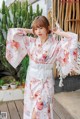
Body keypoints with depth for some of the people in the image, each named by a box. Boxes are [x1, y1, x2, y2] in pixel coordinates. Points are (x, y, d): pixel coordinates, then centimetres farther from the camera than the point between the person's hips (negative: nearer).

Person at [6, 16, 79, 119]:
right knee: (31, 109, 15)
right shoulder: (31, 42, -2)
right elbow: (13, 32, -3)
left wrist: (56, 32, -9)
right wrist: (30, 31, -1)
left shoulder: (55, 44, -10)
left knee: (43, 109, 5)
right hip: (31, 80, 3)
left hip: (45, 81, -2)